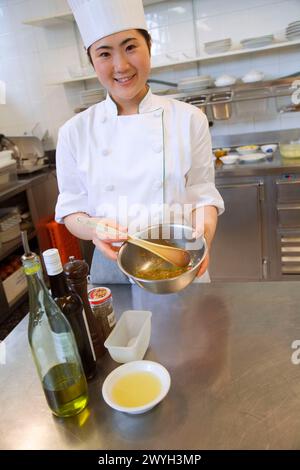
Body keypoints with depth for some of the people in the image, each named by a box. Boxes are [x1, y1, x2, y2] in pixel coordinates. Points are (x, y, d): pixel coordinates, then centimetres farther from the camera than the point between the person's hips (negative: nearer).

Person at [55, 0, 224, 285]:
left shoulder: (189, 119, -6)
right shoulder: (75, 132, -5)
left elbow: (203, 194, -2)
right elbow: (71, 208, 0)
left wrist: (203, 237, -22)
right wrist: (93, 229, -21)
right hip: (112, 268, 1)